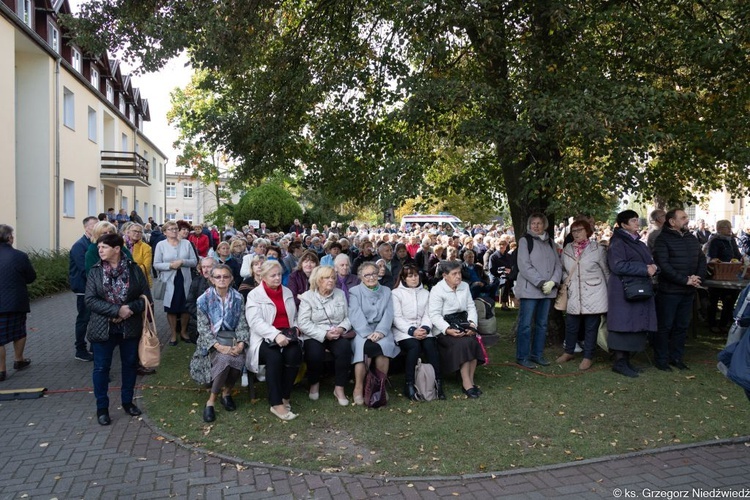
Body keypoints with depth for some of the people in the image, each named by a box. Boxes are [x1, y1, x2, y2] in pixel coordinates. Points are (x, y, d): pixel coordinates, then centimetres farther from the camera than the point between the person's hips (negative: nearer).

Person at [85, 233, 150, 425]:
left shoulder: (134, 269, -4)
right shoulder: (95, 271, -3)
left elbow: (146, 296, -3)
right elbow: (90, 300, -11)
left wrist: (130, 308, -20)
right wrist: (117, 310, -22)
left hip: (130, 327, 1)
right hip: (103, 328, -1)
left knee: (130, 364, 13)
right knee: (101, 367, 6)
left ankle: (127, 401, 31)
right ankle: (102, 408, 21)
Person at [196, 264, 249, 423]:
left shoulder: (238, 298, 3)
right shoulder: (204, 300, -3)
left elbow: (242, 324, 3)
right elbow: (203, 329, -7)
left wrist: (240, 344, -16)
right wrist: (220, 347, -20)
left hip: (232, 338, 2)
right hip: (212, 340, -2)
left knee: (238, 360, -29)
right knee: (225, 359, -33)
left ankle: (226, 392, 0)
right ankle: (211, 401, -18)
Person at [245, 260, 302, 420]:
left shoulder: (287, 292, 18)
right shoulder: (254, 295, 1)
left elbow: (294, 316, 28)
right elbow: (255, 321, -13)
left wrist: (295, 328, 4)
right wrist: (275, 335, -28)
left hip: (287, 335, 4)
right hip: (264, 338, -4)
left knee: (294, 354, -28)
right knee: (275, 357, -34)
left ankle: (285, 398, -14)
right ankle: (277, 404, -27)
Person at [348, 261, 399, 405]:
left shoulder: (386, 291, 18)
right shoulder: (354, 292, 10)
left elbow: (388, 314, 5)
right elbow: (356, 315, -4)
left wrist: (379, 331, -13)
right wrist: (368, 333, -19)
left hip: (380, 330, 2)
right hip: (361, 331, -1)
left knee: (383, 345, -31)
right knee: (364, 346, -33)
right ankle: (358, 388, -23)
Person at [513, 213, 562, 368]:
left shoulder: (551, 243, 14)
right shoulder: (525, 241, -2)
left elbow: (558, 265, 9)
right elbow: (524, 266, -11)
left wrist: (553, 282, -9)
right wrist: (541, 283, -16)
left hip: (548, 290, 5)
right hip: (529, 290, -5)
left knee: (542, 324, 10)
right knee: (526, 324, -3)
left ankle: (537, 354, 20)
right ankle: (522, 357, 5)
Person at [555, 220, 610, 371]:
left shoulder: (598, 249, -3)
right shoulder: (567, 250, 8)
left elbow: (606, 272, 2)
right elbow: (563, 270, 21)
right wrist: (566, 281, 4)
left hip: (593, 296, -3)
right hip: (574, 296, 4)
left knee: (591, 327, 4)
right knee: (571, 325, 10)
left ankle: (588, 357, 16)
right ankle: (569, 352, 29)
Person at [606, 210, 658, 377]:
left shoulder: (640, 244, 18)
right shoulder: (617, 243, -8)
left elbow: (651, 262, 21)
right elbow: (618, 266, -20)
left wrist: (653, 267, -4)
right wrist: (645, 270, -17)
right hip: (623, 292, -8)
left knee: (635, 326, 8)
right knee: (623, 325, -8)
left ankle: (626, 360, 15)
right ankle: (619, 362, -3)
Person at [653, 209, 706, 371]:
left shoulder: (692, 239, 13)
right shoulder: (663, 240, -9)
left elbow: (702, 259, 15)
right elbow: (663, 265, -18)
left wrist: (698, 278, -3)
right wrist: (685, 280, -19)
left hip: (688, 291, 6)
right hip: (669, 291, -6)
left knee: (682, 326, 13)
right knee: (665, 326, 1)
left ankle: (676, 357, 24)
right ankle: (661, 359, 11)